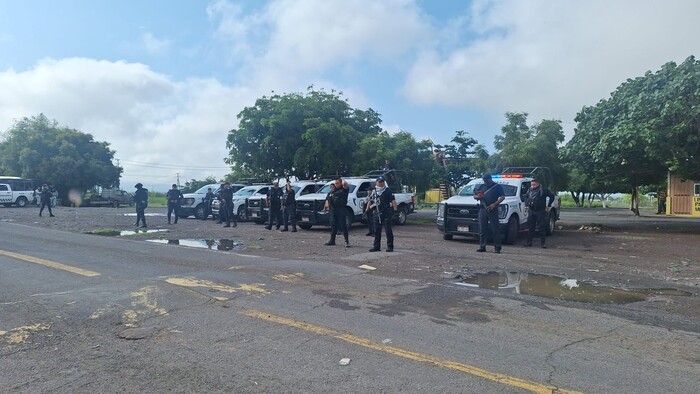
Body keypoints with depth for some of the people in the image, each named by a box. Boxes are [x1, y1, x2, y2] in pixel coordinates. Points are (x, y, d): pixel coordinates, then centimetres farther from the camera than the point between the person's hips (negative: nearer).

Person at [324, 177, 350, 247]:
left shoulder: (344, 189, -3)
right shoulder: (332, 190, 17)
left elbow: (345, 184, -24)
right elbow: (328, 198, 24)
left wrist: (342, 180, -3)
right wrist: (327, 204, 8)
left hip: (341, 209, -6)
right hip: (333, 209, 6)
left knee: (343, 225, -6)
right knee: (333, 225, 11)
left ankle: (347, 241, -1)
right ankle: (332, 240, 19)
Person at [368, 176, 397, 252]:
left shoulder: (388, 191, -2)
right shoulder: (374, 192, 15)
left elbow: (393, 201, -8)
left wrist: (395, 211, -16)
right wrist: (372, 206, 9)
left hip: (386, 214, -6)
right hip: (377, 214, 6)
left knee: (388, 231, -3)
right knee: (377, 231, 10)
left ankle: (390, 247, 3)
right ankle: (376, 247, 18)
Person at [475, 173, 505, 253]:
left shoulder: (497, 186, 3)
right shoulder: (481, 186, 17)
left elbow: (502, 197, -4)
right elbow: (474, 196, 20)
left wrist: (494, 204, -17)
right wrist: (478, 196, -5)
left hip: (492, 210, -4)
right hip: (482, 210, 5)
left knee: (495, 229, -5)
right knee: (482, 229, 4)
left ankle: (497, 247, 0)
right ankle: (482, 246, 10)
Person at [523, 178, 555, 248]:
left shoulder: (543, 190, -4)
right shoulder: (529, 190, 10)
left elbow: (552, 196, 0)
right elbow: (526, 197, 29)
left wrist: (548, 206, -3)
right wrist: (526, 205, 17)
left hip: (540, 211, -4)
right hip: (531, 211, 4)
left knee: (542, 228, -2)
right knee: (530, 227, 6)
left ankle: (543, 243, 3)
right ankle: (529, 242, 13)